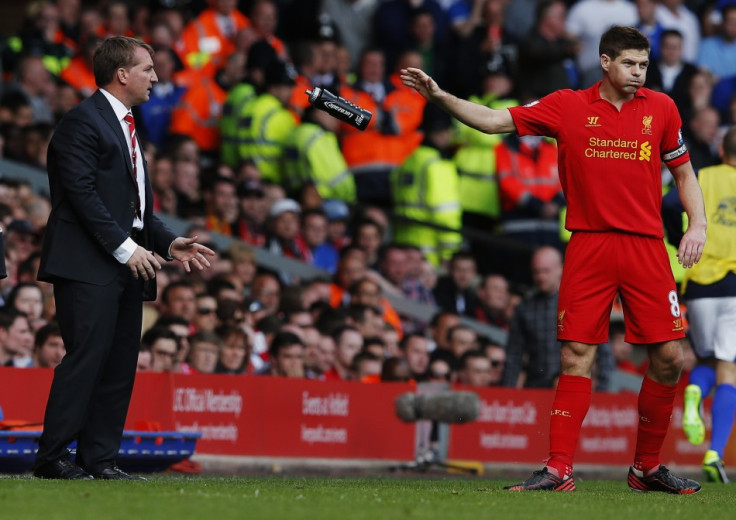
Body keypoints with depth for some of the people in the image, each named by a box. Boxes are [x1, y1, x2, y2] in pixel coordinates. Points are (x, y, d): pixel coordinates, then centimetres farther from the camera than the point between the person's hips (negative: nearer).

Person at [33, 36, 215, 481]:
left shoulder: (125, 127, 23)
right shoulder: (84, 122, -7)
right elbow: (82, 193, -15)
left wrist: (168, 243, 11)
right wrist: (124, 247, -18)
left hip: (128, 261, 9)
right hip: (89, 264, -9)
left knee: (121, 364, 5)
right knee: (87, 356, -13)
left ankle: (100, 458, 7)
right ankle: (53, 457, -10)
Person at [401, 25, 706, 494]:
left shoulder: (661, 108, 6)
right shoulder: (568, 106, 3)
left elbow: (684, 172, 16)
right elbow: (495, 121, 2)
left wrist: (698, 224, 1)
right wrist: (441, 97, -10)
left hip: (646, 245, 1)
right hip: (589, 245, -1)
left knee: (669, 357, -4)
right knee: (576, 355, -5)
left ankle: (647, 467, 12)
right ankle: (559, 469, -4)